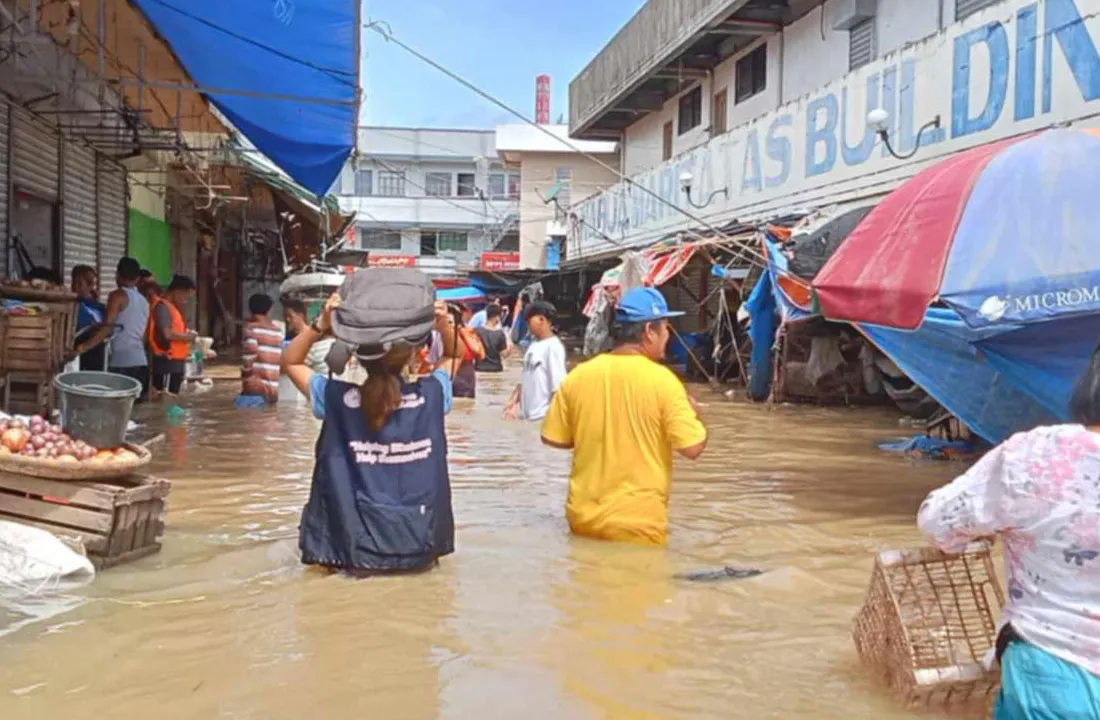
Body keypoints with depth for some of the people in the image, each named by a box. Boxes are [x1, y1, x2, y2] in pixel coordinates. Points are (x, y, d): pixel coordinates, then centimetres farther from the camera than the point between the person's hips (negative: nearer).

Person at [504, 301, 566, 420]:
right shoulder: (533, 345, 13)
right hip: (527, 415, 9)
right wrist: (513, 402, 11)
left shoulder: (553, 346, -13)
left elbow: (558, 386, -16)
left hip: (544, 415, -9)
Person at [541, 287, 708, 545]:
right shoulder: (661, 379, -13)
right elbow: (693, 447, -13)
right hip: (638, 524, -4)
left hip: (584, 517, 4)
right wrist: (693, 411, 6)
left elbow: (553, 438, 6)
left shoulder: (578, 375, -2)